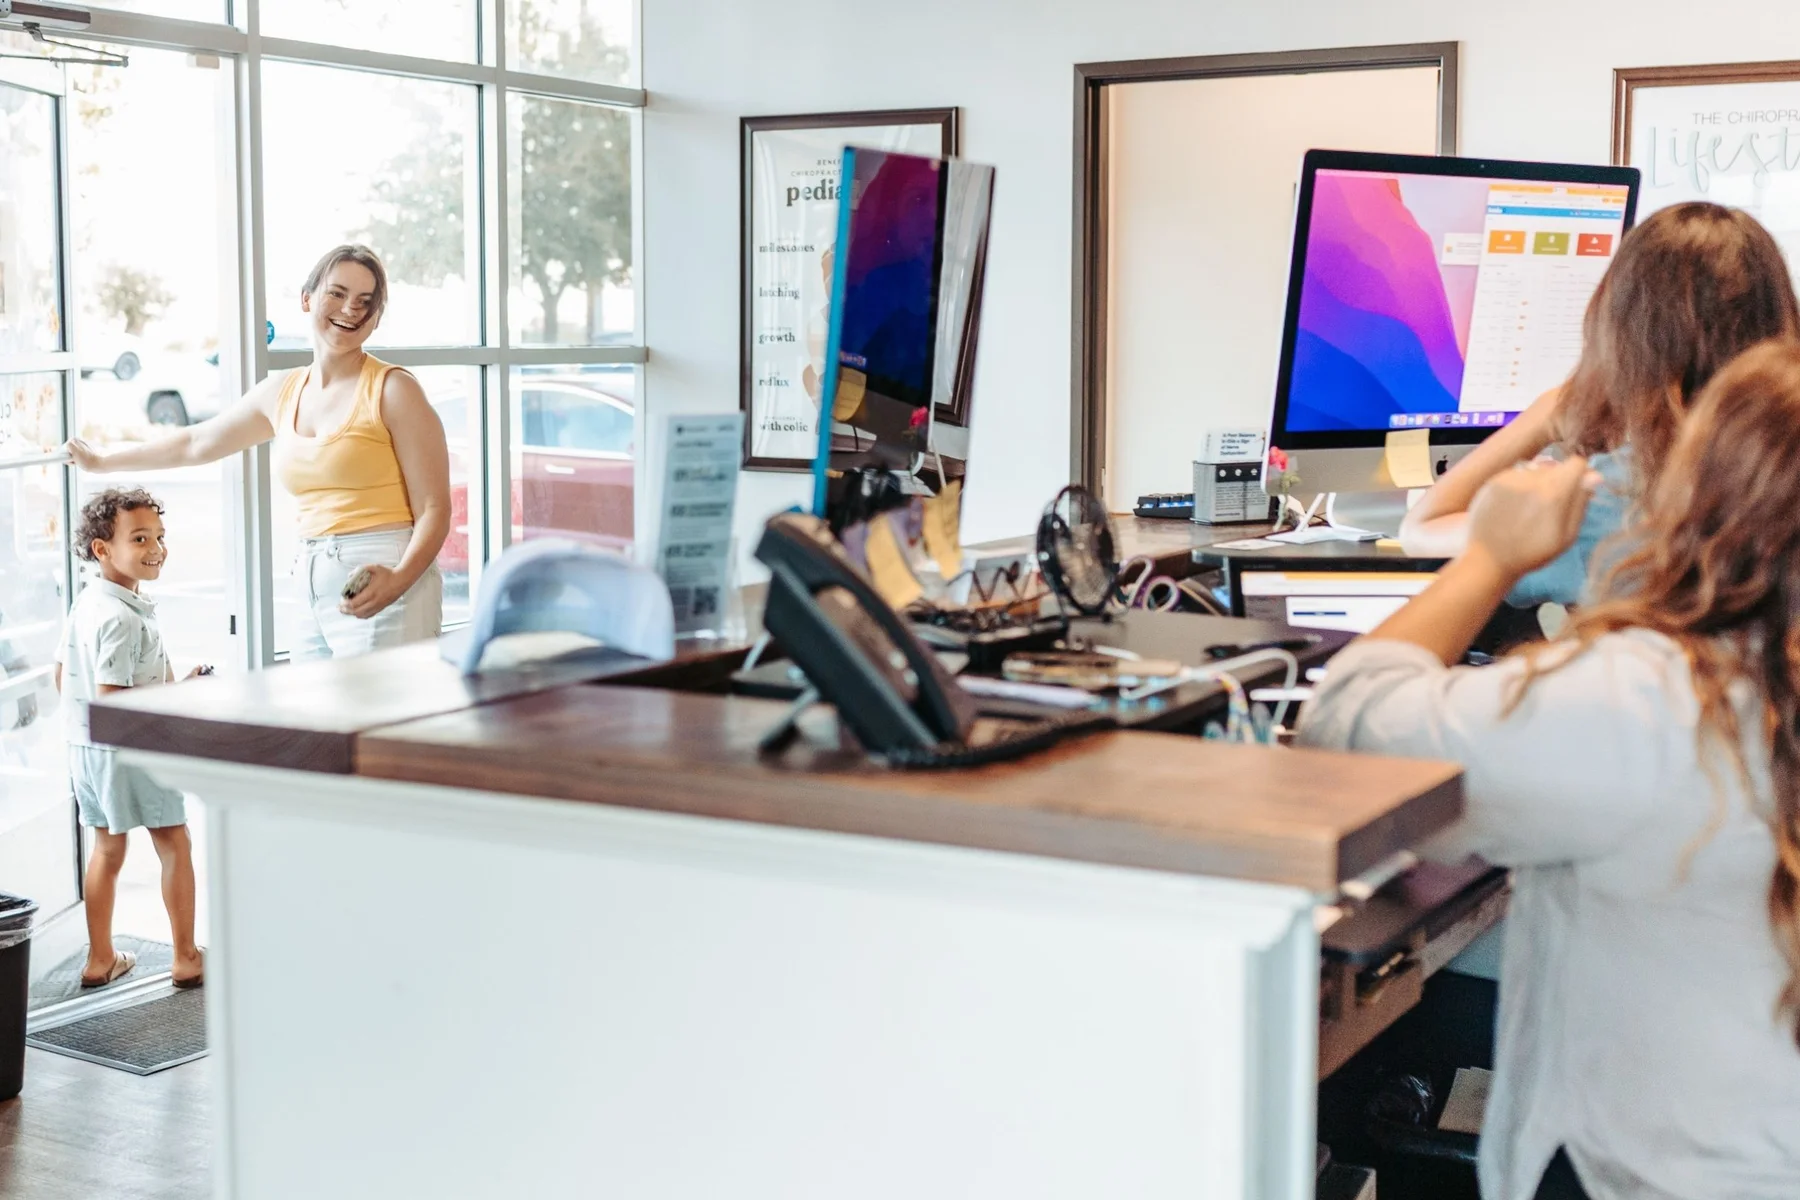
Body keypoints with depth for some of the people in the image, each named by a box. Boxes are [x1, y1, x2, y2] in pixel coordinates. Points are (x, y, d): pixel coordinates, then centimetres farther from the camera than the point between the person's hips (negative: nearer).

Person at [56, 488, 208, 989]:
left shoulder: (84, 604, 5)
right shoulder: (123, 618, -24)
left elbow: (63, 680, 14)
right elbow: (110, 701, -28)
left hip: (85, 745, 9)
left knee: (107, 850, 18)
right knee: (175, 846, 6)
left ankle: (100, 959, 26)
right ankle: (187, 959, 12)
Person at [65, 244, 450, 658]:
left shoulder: (393, 390, -3)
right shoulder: (283, 392, 15)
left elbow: (434, 509, -7)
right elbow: (196, 442, 31)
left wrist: (397, 581, -24)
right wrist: (101, 461, 43)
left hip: (380, 592, -6)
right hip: (314, 591, 6)